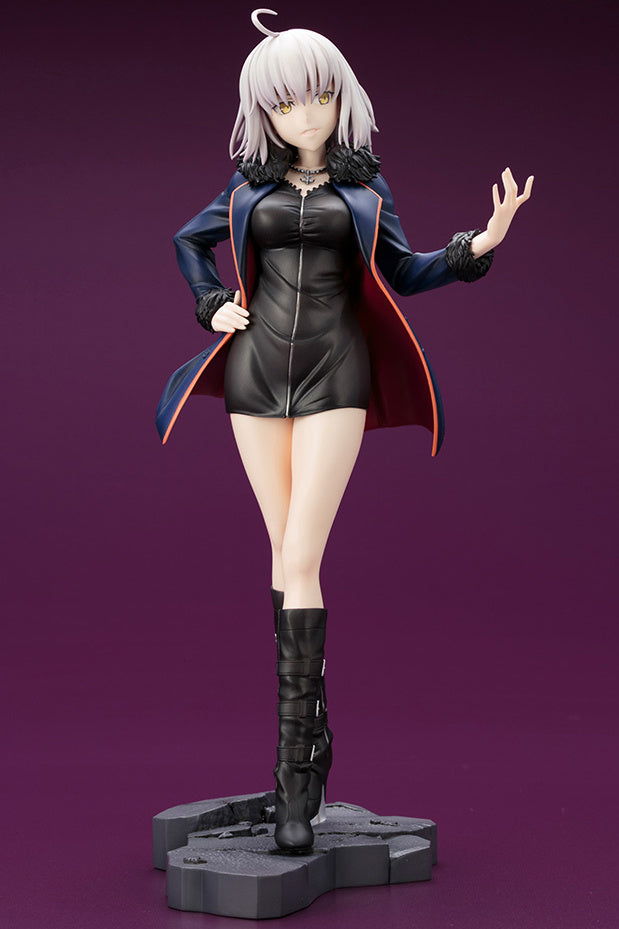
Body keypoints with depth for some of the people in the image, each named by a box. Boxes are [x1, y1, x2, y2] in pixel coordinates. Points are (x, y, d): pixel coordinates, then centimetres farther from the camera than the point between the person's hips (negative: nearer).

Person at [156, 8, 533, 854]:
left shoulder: (363, 185, 7)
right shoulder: (248, 185, 11)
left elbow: (401, 271, 9)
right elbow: (189, 241, 26)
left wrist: (477, 247, -5)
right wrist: (212, 307, 10)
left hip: (335, 375, -3)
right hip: (257, 369, 3)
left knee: (301, 560, -13)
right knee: (286, 553, 7)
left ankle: (295, 770, -13)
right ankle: (313, 728, 20)